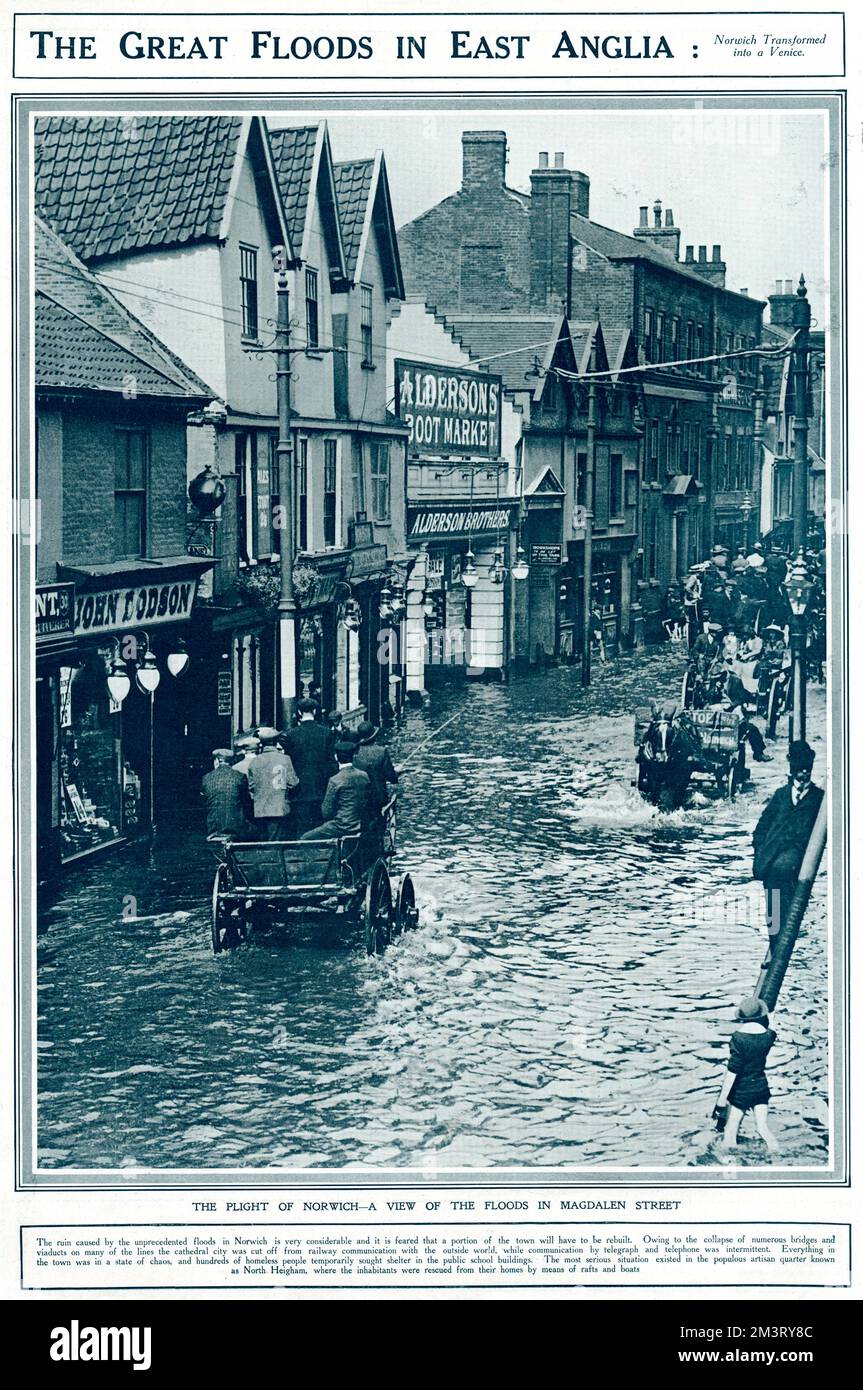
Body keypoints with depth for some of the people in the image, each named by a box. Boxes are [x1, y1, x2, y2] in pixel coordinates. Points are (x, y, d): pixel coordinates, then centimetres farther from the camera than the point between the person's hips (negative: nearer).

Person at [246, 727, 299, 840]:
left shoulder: (254, 761, -1)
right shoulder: (284, 759, -5)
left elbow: (250, 786, 3)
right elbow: (293, 783, -7)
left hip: (259, 812, 2)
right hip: (280, 811, -2)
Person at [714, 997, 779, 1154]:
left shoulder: (738, 1037, -23)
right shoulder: (769, 1036, -10)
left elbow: (733, 1070, -22)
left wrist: (722, 1098, -17)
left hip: (740, 1089, -4)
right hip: (761, 1086, 4)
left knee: (731, 1128, 10)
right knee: (762, 1127, 8)